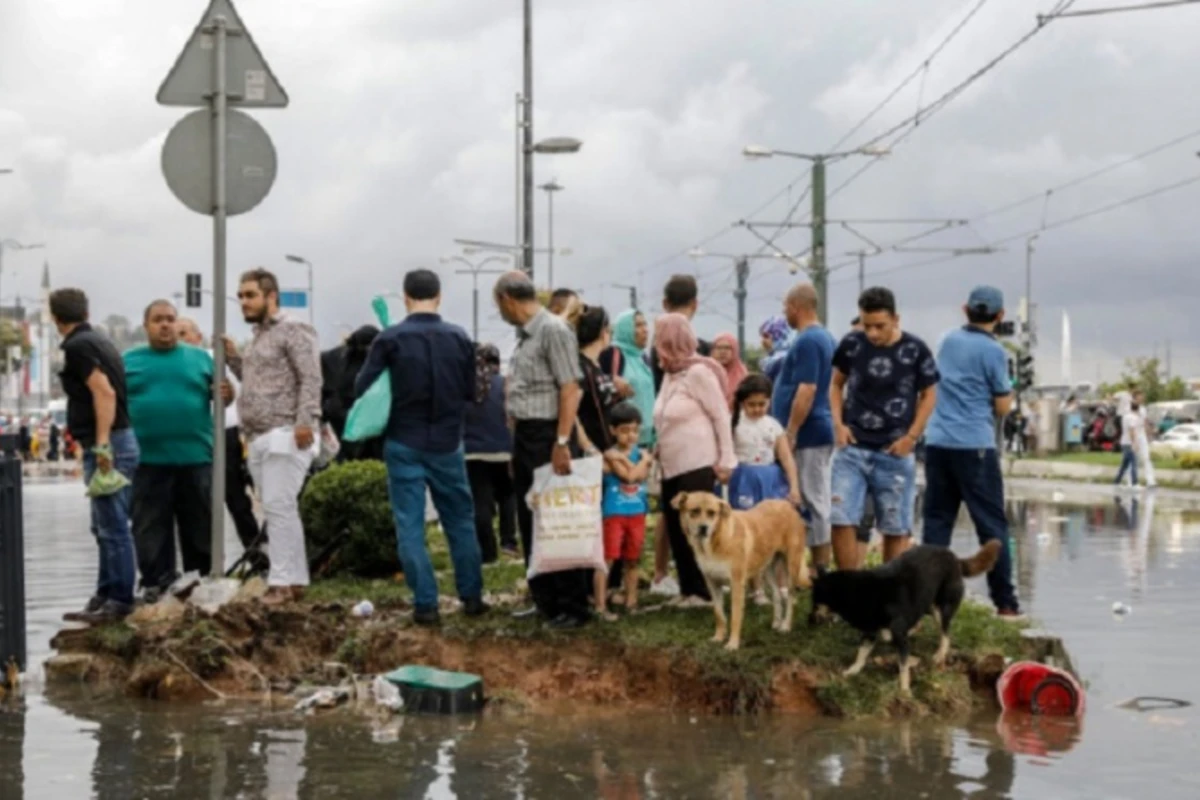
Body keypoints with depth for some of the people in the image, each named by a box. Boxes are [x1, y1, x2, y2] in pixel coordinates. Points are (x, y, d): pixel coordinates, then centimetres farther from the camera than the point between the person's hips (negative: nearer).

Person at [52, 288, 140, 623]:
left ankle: (119, 601, -4)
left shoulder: (77, 346, -12)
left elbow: (104, 392, -22)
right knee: (104, 527, 15)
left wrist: (102, 444, -25)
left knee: (113, 527, -6)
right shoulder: (97, 340, 16)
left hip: (106, 445, -10)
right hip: (110, 443, 10)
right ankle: (105, 597, 21)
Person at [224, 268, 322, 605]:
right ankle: (295, 579, 13)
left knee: (279, 507, -13)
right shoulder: (257, 338, 21)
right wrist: (233, 358, 13)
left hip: (284, 435, -9)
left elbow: (311, 379, -15)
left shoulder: (293, 331, -6)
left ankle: (282, 581, -13)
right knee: (278, 510, 9)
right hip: (259, 438, 9)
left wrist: (305, 421, -25)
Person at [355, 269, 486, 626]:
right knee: (460, 520, 15)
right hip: (447, 443, 2)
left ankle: (425, 604, -1)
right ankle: (471, 596, 19)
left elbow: (363, 389, -7)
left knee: (410, 526, 3)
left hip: (404, 444, -2)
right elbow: (472, 392, 2)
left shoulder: (390, 339, -10)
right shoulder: (460, 338, -4)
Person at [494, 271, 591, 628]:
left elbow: (570, 389, -17)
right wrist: (517, 444, 14)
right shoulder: (524, 334, 13)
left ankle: (573, 607, 2)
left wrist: (562, 443, -21)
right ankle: (545, 600, 22)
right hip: (524, 436, 9)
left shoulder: (553, 330, -13)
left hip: (547, 435, -9)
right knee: (529, 521, 13)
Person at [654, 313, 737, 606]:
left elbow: (721, 416, -10)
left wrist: (726, 460, -13)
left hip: (698, 466, -8)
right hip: (672, 467, 8)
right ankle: (688, 590, 13)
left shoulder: (698, 372, -9)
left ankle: (704, 592, -1)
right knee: (676, 531, 7)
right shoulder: (670, 375, 14)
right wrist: (657, 450, 12)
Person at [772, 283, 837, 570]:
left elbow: (806, 390, -23)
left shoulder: (806, 341, -16)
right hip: (821, 431, 10)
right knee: (820, 501, 11)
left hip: (808, 435, -10)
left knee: (814, 502, -6)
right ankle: (821, 566, 14)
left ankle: (820, 568, -3)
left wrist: (790, 433, -20)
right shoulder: (825, 337, 15)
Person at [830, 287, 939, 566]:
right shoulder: (852, 344, -2)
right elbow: (836, 384, 13)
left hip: (894, 453, -1)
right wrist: (838, 423, -1)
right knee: (841, 520, -7)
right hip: (852, 449, 1)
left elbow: (929, 395, 4)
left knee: (896, 529, 7)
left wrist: (911, 436, -5)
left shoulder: (915, 351, -7)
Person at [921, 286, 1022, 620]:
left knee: (936, 521, 8)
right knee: (992, 524, 0)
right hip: (975, 445, -5)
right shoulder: (993, 351, -7)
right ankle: (1005, 601, -1)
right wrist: (1006, 391, 15)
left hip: (937, 442, 5)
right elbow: (1003, 408, -3)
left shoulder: (949, 341, 11)